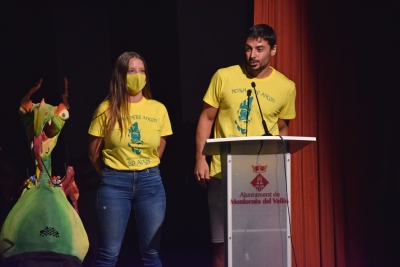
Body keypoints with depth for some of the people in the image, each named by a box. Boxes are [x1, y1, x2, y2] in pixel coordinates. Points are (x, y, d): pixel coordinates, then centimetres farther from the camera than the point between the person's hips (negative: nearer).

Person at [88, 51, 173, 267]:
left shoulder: (158, 109, 3)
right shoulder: (107, 109, -3)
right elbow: (93, 153, 5)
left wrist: (145, 170, 12)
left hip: (150, 181, 2)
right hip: (115, 182, -2)